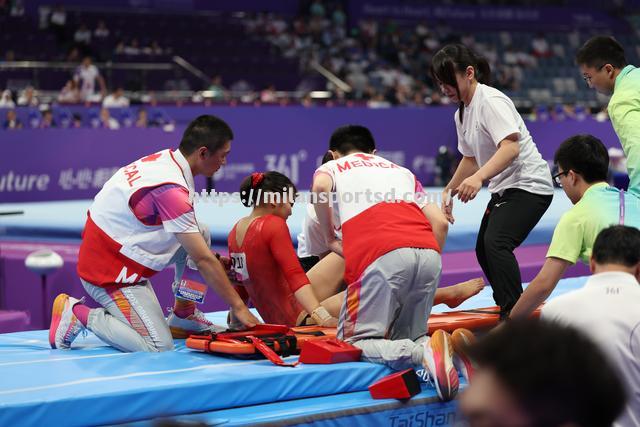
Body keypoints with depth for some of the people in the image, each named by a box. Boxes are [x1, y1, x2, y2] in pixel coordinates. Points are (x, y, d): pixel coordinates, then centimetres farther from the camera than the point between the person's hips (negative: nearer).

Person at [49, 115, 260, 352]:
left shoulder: (165, 159, 0)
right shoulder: (171, 189, -26)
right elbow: (202, 260, -21)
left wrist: (214, 262, 8)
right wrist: (238, 307, -14)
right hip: (109, 270, -9)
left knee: (198, 235, 3)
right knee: (158, 347, -10)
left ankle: (182, 315, 13)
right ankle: (78, 314, -2)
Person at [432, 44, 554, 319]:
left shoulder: (491, 101, -18)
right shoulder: (462, 113, 11)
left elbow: (511, 146, -31)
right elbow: (471, 159, 24)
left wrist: (478, 177, -41)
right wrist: (449, 191, 20)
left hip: (529, 185, -11)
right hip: (503, 189, 11)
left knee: (496, 242, -27)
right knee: (484, 251, 15)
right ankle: (512, 311, 29)